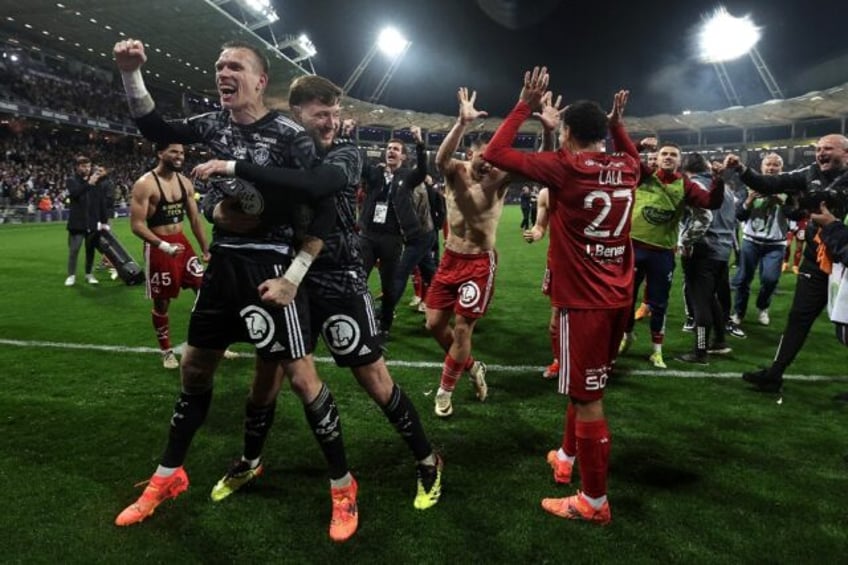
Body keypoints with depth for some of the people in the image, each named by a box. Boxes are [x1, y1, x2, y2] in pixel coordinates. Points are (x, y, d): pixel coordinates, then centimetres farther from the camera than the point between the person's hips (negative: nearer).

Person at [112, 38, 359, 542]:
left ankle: (343, 486, 12)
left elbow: (324, 210, -14)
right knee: (195, 367, 16)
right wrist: (131, 74, 5)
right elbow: (156, 130, 20)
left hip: (269, 264, -7)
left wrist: (293, 278, -17)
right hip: (223, 260, 7)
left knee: (300, 375, -6)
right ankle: (169, 476, 36)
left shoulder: (290, 135, -12)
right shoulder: (214, 124, 7)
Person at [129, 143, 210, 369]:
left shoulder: (185, 183, 6)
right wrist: (164, 246, -28)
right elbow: (136, 225, -18)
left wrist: (205, 249, 11)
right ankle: (167, 351, 21)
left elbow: (195, 219, 12)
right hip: (158, 247, -6)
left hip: (181, 242, 6)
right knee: (161, 302, 5)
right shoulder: (145, 185, -14)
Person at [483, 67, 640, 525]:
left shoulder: (564, 167, -12)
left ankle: (594, 503, 13)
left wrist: (525, 106, -1)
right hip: (618, 297, 8)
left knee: (587, 397, 1)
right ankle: (567, 457, 41)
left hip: (585, 301, -8)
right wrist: (618, 122, 29)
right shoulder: (626, 169, 7)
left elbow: (495, 153, -9)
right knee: (583, 385, 23)